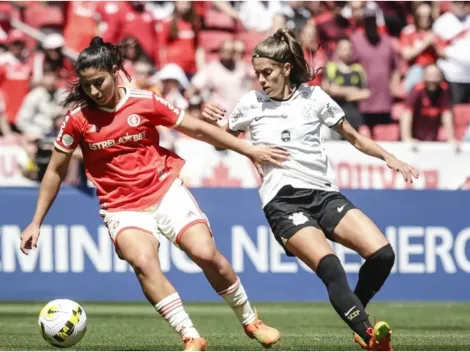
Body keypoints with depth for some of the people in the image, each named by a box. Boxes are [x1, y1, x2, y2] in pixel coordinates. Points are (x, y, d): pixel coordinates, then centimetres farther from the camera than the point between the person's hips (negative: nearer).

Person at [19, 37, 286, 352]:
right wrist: (36, 223, 7)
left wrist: (249, 149, 9)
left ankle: (250, 320, 7)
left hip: (167, 192, 0)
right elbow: (56, 171, 7)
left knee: (206, 253, -16)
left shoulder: (145, 102, -4)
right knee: (144, 262, -29)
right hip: (122, 208, 0)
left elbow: (197, 128, 6)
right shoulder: (78, 119, -4)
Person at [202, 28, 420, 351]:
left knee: (382, 254, -16)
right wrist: (210, 120, 0)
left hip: (324, 193, 2)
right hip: (282, 201, -2)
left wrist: (389, 158, 5)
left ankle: (356, 315, 11)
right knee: (329, 266, -29)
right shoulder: (251, 103, 8)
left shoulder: (313, 97, 8)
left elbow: (354, 137, 18)